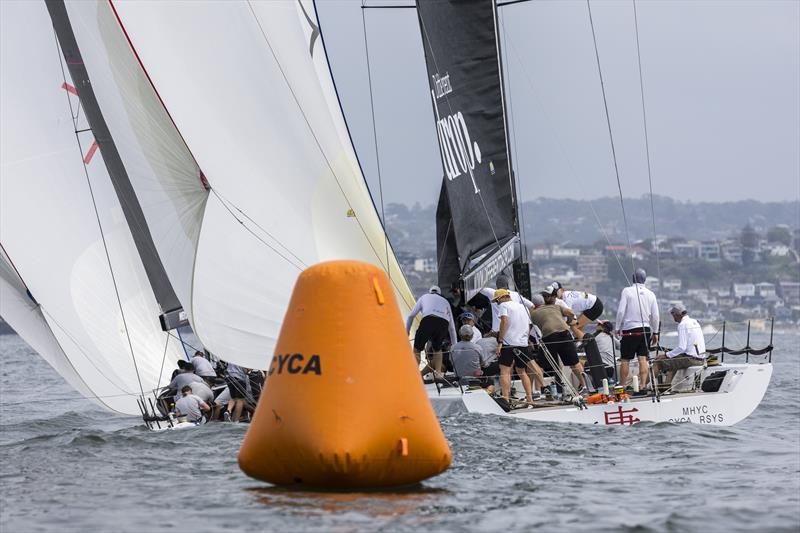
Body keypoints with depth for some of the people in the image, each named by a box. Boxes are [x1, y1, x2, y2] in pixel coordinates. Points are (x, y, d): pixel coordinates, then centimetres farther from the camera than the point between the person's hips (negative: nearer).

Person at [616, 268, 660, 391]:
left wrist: (618, 329, 1)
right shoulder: (650, 294, 5)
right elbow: (655, 316, 7)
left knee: (625, 360, 2)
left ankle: (622, 386, 4)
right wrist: (655, 333, 16)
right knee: (643, 359, 1)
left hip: (629, 330, -3)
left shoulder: (627, 291, -5)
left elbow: (620, 311, -8)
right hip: (645, 329, 3)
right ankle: (643, 385, -5)